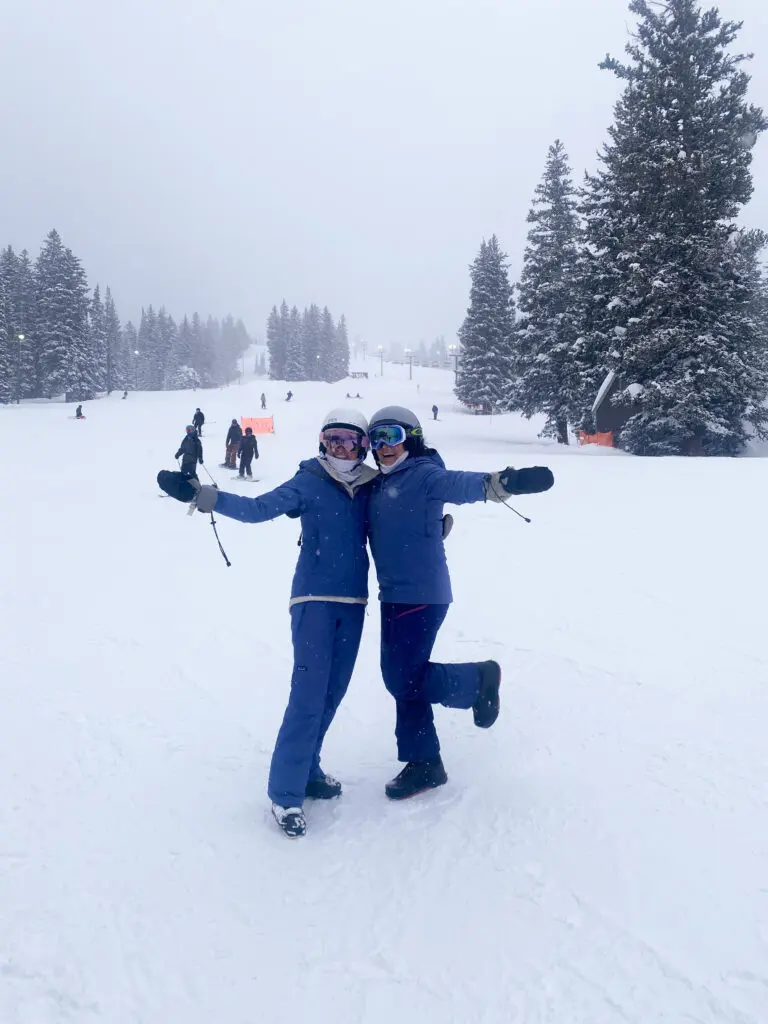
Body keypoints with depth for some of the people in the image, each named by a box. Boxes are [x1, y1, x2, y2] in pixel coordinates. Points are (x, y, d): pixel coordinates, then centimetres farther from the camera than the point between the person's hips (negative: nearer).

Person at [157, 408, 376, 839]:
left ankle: (307, 767, 29)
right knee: (309, 694, -10)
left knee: (333, 692, 11)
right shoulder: (309, 484, -7)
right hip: (315, 598, -5)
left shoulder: (371, 488, 5)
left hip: (353, 601, 5)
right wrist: (197, 494, -26)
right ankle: (285, 793, -1)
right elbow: (257, 509, -17)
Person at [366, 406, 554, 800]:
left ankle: (478, 678, 18)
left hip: (422, 595, -8)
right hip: (392, 595, 8)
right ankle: (424, 764, 26)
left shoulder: (425, 475, -12)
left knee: (404, 678, -7)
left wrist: (507, 481, -52)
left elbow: (464, 485, -31)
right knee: (399, 678, 12)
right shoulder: (379, 484, 12)